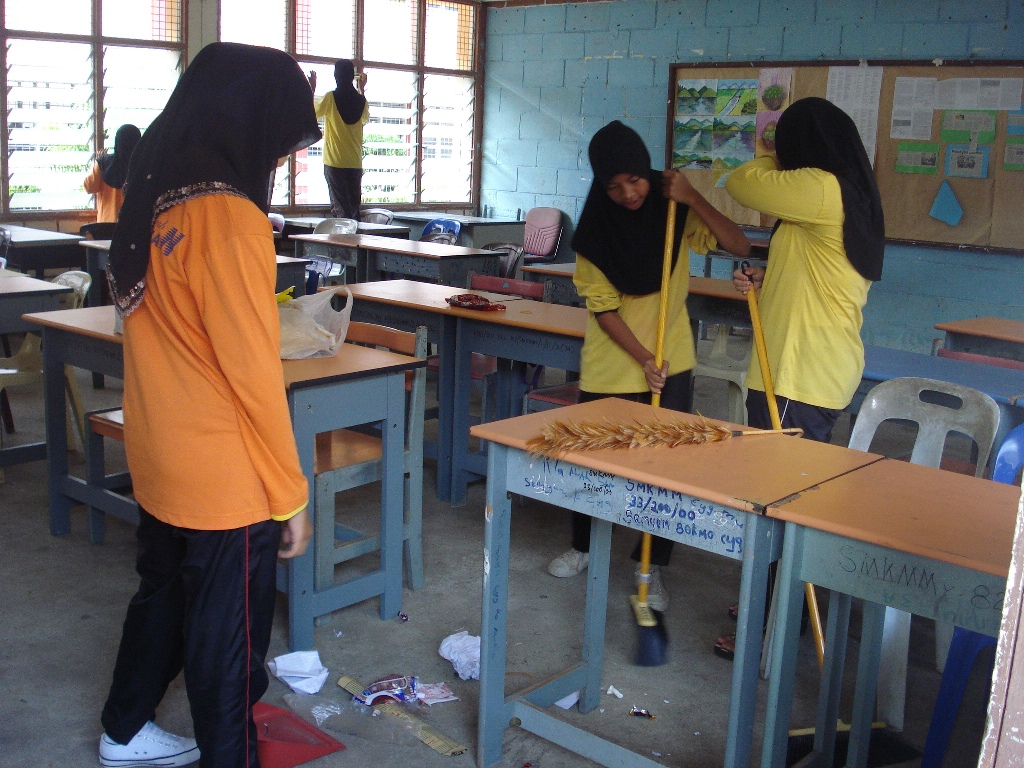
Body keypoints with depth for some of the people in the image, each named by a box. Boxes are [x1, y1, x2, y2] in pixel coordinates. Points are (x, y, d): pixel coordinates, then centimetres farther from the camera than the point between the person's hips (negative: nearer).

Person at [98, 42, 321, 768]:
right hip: (226, 482, -9)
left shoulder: (153, 199, 3)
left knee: (163, 594, 26)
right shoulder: (229, 219, -23)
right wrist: (291, 495, -12)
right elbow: (255, 375, -21)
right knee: (227, 639, 8)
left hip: (159, 463, 9)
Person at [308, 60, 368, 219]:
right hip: (356, 162, 4)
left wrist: (311, 89, 19)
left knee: (340, 209, -5)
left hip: (335, 162, -4)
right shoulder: (361, 100, 3)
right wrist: (362, 90, 30)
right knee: (354, 208, 11)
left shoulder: (330, 98, -8)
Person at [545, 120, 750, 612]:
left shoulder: (675, 212, -7)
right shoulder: (595, 229, -10)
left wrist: (692, 199, -23)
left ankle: (651, 566, 19)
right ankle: (582, 546, 33)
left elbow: (739, 246, -16)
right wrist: (643, 359, -18)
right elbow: (603, 308, -10)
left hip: (671, 362, 1)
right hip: (610, 367, 0)